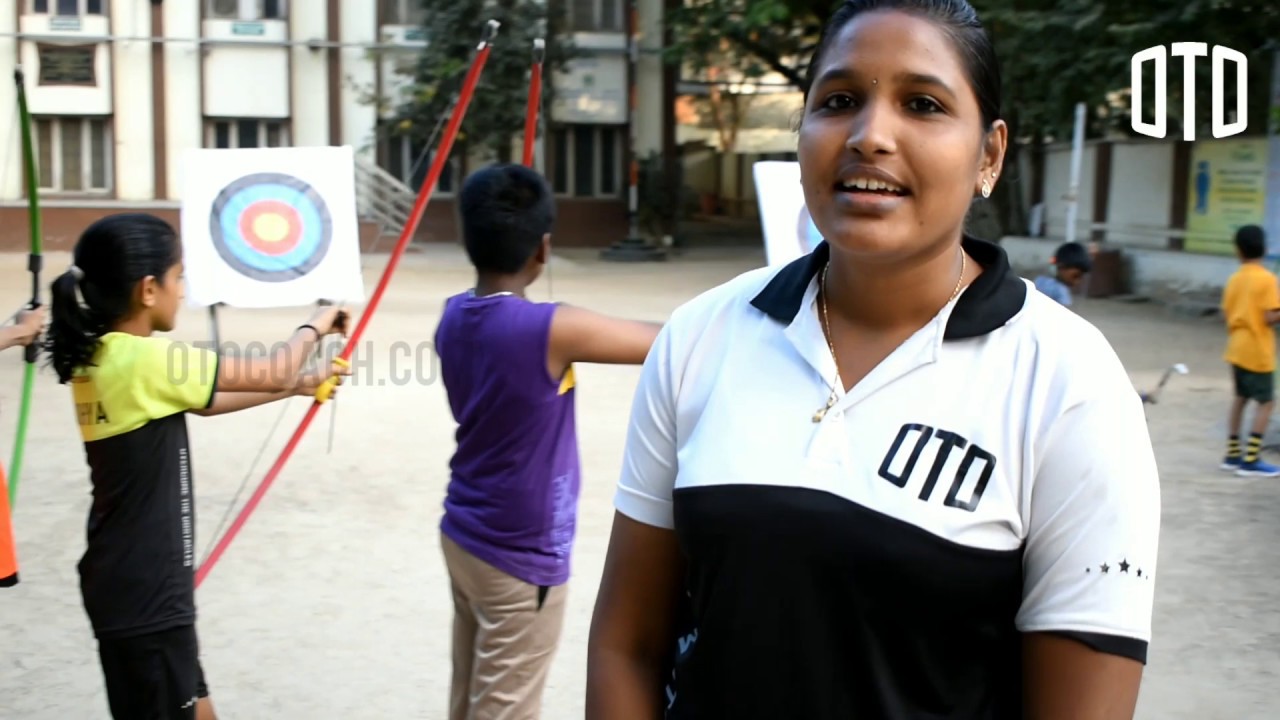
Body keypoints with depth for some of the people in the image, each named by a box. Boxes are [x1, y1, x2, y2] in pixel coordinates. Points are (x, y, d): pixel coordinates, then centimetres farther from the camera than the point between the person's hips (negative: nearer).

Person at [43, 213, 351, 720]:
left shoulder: (94, 358, 5)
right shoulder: (147, 361, -22)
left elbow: (205, 403, 18)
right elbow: (270, 373, -12)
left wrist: (300, 385, 22)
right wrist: (313, 328, 7)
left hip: (126, 583, 9)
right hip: (146, 594, -9)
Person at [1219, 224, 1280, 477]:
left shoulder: (1234, 279, 4)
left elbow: (1226, 314, 6)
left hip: (1236, 349, 7)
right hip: (1258, 352, -7)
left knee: (1240, 398, 17)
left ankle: (1233, 455, 21)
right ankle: (1251, 460, -3)